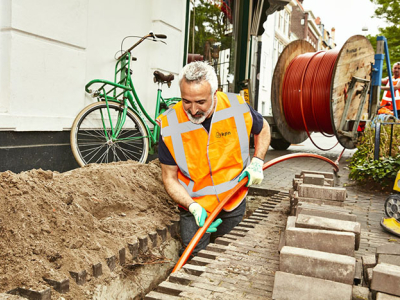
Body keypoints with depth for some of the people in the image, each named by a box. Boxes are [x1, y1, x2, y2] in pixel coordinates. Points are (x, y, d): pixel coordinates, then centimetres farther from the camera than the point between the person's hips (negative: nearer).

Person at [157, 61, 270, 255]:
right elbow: (170, 179, -11)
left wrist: (257, 162, -6)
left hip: (234, 203, 2)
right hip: (195, 208, -2)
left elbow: (263, 129, 7)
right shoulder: (170, 125, -21)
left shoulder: (237, 108, -17)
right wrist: (193, 207, -25)